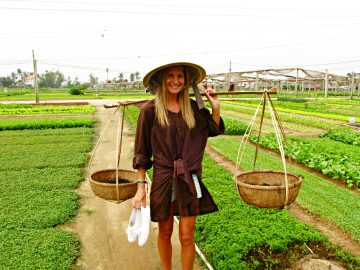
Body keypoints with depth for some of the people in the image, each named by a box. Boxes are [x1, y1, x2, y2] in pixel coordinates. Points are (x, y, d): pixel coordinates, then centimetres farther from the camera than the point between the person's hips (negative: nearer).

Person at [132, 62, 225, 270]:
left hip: (190, 179, 2)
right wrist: (141, 186, -5)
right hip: (163, 179, -2)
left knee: (187, 236, 6)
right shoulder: (150, 110, -7)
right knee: (165, 233, 15)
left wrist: (215, 107, 1)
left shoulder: (193, 108, 2)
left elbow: (215, 130, 17)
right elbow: (142, 152, -3)